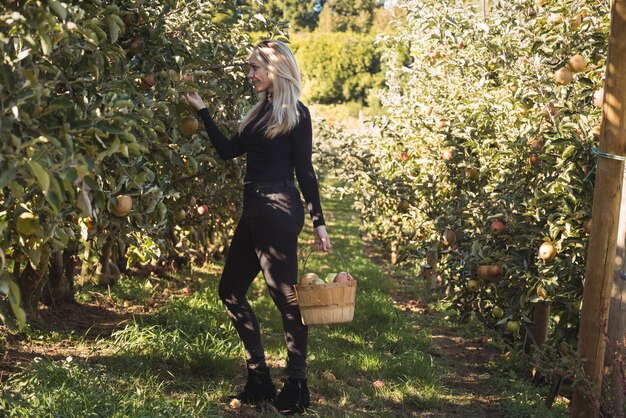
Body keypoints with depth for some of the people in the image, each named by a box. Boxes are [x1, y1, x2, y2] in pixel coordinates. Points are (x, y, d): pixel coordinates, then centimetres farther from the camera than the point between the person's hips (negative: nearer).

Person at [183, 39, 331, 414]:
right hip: (254, 211, 10)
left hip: (280, 211, -10)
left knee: (285, 296, -5)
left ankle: (296, 387, 6)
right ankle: (259, 380, 19)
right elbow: (229, 150, 16)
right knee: (231, 290, 12)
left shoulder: (296, 114, -6)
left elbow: (305, 171, -8)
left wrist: (318, 222, -9)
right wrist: (202, 109, 17)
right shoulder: (262, 110, 16)